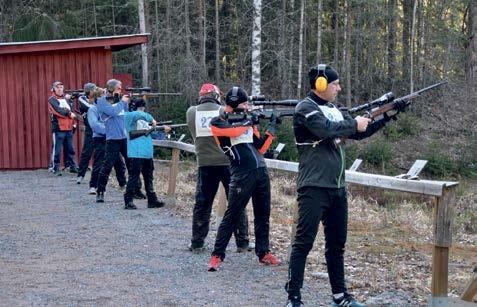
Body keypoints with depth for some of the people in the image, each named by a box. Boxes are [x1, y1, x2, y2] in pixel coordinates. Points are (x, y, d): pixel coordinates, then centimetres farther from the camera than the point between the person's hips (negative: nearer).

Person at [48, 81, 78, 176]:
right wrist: (69, 113, -5)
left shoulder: (66, 98, 18)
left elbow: (72, 109, 9)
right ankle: (54, 168, -1)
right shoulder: (52, 100, -1)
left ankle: (72, 166, 17)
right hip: (58, 128, -6)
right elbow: (58, 110, -15)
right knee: (57, 149, -5)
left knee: (70, 149, 10)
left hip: (69, 128, 6)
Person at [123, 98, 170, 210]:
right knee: (134, 177, -9)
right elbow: (139, 114, -22)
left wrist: (163, 130, 2)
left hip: (147, 153, 8)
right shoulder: (129, 116, -1)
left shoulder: (145, 121, 22)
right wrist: (151, 119, -14)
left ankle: (152, 200, 19)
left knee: (149, 178, 13)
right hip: (136, 153, -8)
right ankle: (128, 201, -5)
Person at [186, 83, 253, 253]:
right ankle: (242, 243, 11)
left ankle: (197, 243, 15)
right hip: (227, 163, -1)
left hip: (205, 164, 2)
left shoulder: (191, 112, 2)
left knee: (202, 204, 13)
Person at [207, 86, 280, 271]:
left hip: (261, 171, 7)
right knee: (231, 216, -6)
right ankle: (217, 256, 1)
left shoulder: (246, 119, 17)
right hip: (242, 174, -6)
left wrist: (271, 128, 7)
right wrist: (250, 121, -7)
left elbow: (260, 148, 16)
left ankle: (263, 253, 20)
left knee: (263, 215, 11)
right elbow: (234, 130, -22)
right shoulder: (217, 122, -1)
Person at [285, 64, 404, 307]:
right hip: (314, 188, -8)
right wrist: (354, 124, -11)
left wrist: (386, 118, 9)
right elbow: (326, 130, -24)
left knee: (337, 244, 14)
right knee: (304, 242, -4)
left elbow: (358, 133, 19)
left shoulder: (334, 110, 16)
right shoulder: (305, 108, -10)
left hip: (337, 188, 8)